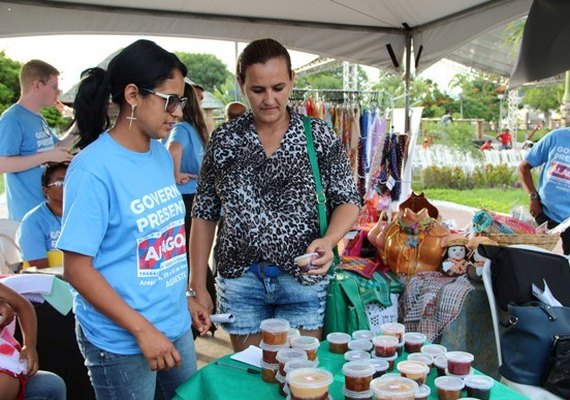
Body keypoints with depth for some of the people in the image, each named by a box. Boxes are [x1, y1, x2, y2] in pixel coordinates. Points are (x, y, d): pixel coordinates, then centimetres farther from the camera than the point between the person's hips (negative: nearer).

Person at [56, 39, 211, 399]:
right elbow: (77, 268, -18)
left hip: (176, 326, 7)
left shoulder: (162, 155, 3)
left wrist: (186, 297, 11)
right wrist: (143, 330, -19)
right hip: (120, 341, -7)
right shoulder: (93, 169, -19)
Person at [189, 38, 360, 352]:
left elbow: (347, 201, 1)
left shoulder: (320, 136, -3)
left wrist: (329, 240, -20)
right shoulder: (223, 140, 1)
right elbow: (204, 214, 5)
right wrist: (198, 287, 3)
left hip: (303, 279, -1)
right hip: (240, 279, 1)